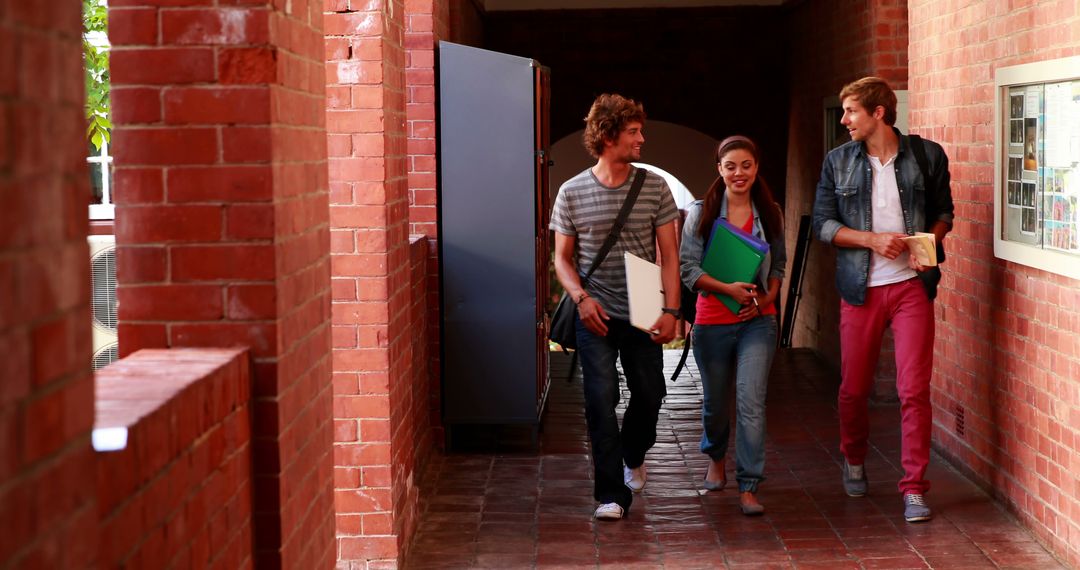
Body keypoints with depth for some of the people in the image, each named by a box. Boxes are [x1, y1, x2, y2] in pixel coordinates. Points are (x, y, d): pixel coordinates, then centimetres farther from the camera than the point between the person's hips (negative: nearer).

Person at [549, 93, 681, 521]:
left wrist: (671, 310, -10)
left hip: (643, 315, 2)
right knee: (601, 402, -5)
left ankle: (633, 455, 42)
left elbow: (669, 255, 0)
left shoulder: (654, 187, 0)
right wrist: (581, 297, -13)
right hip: (595, 316, -2)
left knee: (650, 395, 11)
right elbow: (563, 258, 4)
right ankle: (612, 494, 3)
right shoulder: (572, 193, -2)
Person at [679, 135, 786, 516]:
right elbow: (688, 267, -5)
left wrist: (768, 296, -4)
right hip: (713, 320, 0)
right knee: (715, 401, 14)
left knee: (752, 402, -12)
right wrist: (729, 289, -17)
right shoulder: (701, 213, -1)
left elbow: (779, 264, 15)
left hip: (758, 320, 0)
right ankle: (716, 458, 45)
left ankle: (748, 487, -8)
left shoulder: (770, 214, 6)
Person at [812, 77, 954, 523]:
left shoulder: (927, 156, 1)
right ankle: (854, 460, 37)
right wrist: (872, 239, -13)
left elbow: (944, 211, 11)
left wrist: (931, 242, -10)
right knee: (854, 388, 10)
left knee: (914, 389, -7)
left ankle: (914, 488, 1)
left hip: (912, 285, -1)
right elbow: (823, 223, 1)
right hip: (860, 289, 2)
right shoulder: (838, 162, 4)